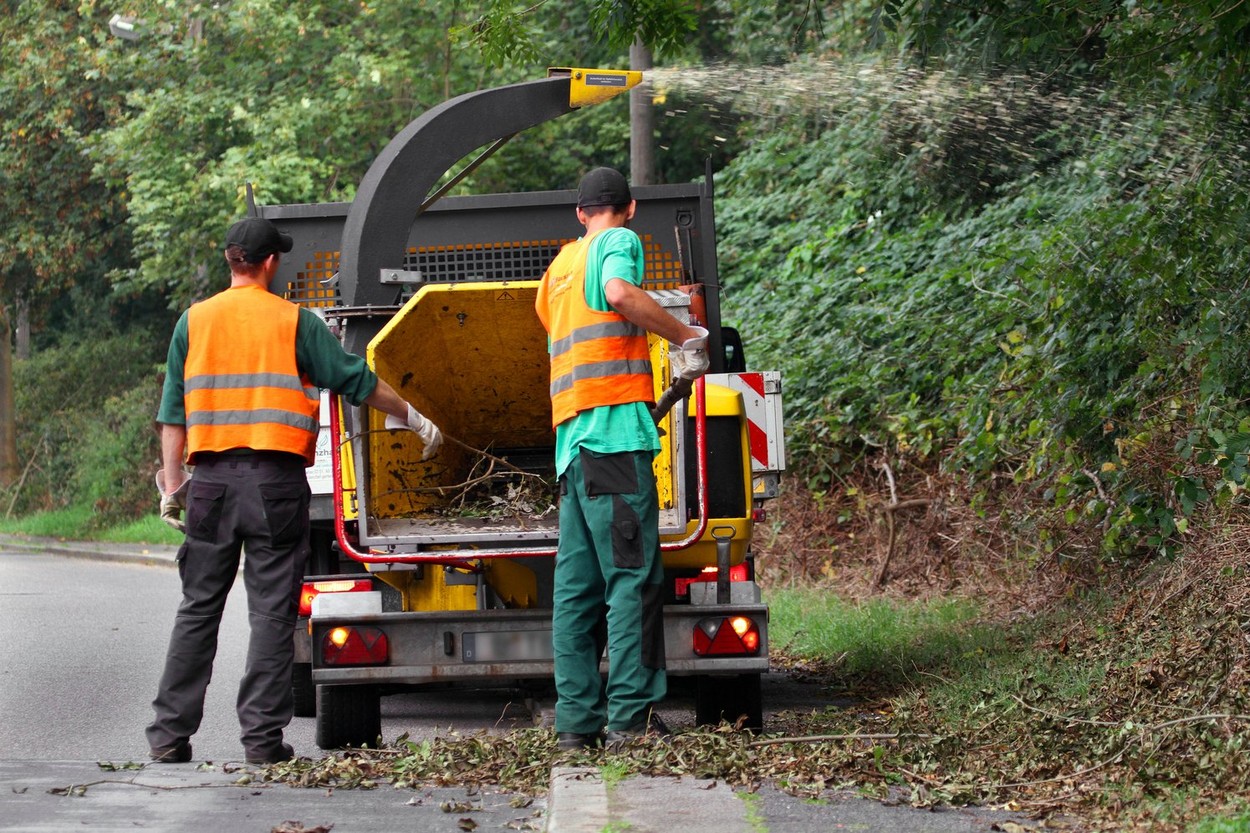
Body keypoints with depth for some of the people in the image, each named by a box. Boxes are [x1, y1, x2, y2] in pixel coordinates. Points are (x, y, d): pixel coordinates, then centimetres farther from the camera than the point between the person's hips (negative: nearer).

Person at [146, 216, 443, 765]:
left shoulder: (194, 321, 7)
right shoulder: (293, 322, -1)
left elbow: (173, 409, 6)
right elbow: (355, 380, 3)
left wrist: (172, 480, 9)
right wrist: (412, 417, 16)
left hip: (211, 478, 3)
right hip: (275, 479, -3)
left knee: (198, 608, 9)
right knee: (271, 611, 1)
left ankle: (169, 735, 8)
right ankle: (261, 736, -2)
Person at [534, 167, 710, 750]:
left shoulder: (558, 269, 25)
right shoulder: (619, 241, 2)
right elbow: (619, 293, -20)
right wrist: (688, 336, -12)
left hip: (570, 439, 8)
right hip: (615, 425, -8)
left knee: (576, 586, 6)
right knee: (633, 578, -9)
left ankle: (576, 719, 4)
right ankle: (631, 715, -13)